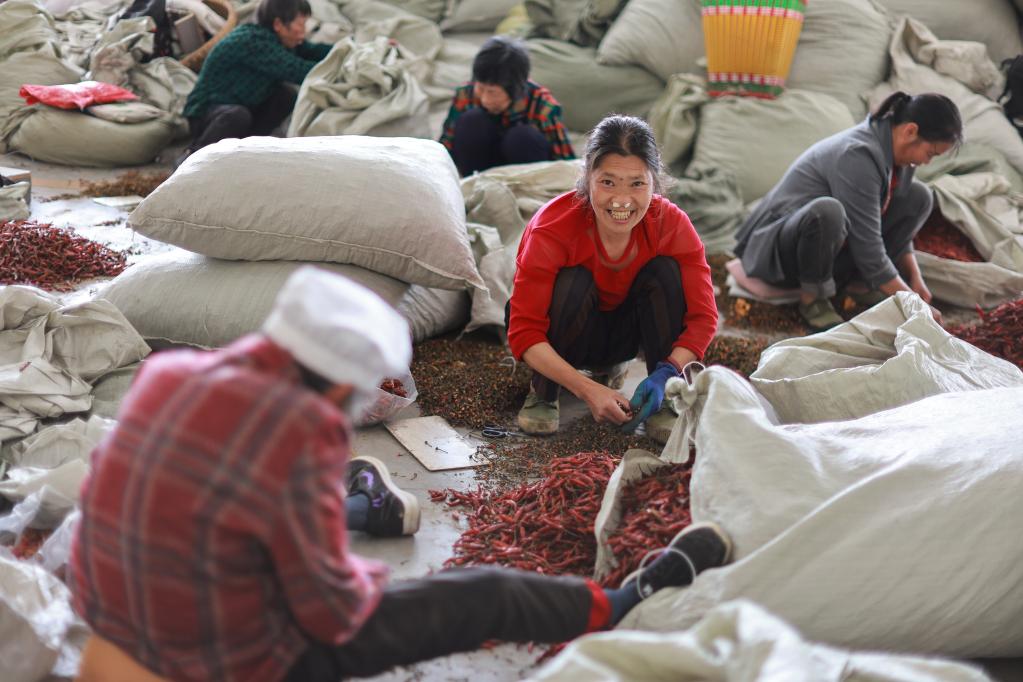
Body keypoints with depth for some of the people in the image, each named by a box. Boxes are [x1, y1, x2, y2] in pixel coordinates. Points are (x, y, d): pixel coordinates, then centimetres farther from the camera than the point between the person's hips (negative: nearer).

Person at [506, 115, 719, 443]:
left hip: (624, 333, 3)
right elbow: (524, 332, -32)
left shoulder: (671, 224, -23)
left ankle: (664, 402, -12)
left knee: (666, 270, -23)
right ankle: (543, 392, -10)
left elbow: (702, 316, -20)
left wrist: (667, 373, -39)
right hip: (565, 335, -3)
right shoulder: (552, 228, -31)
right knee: (573, 281, -33)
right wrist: (588, 390, -44)